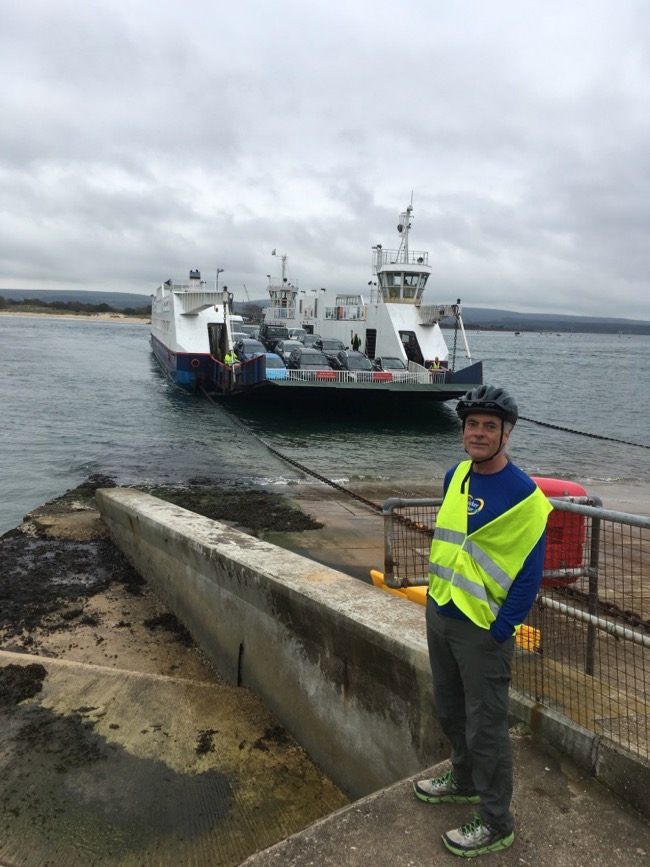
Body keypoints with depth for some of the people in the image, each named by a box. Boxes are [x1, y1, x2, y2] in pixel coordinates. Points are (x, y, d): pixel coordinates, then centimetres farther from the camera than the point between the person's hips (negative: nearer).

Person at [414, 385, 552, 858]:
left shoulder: (524, 496, -20)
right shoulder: (455, 475, 3)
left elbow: (529, 575, -17)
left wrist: (499, 631, -16)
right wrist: (438, 596, 15)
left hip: (482, 628, -7)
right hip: (439, 614, 8)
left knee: (485, 727, 7)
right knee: (450, 711, 24)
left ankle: (496, 823, 27)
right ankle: (465, 782, 47)